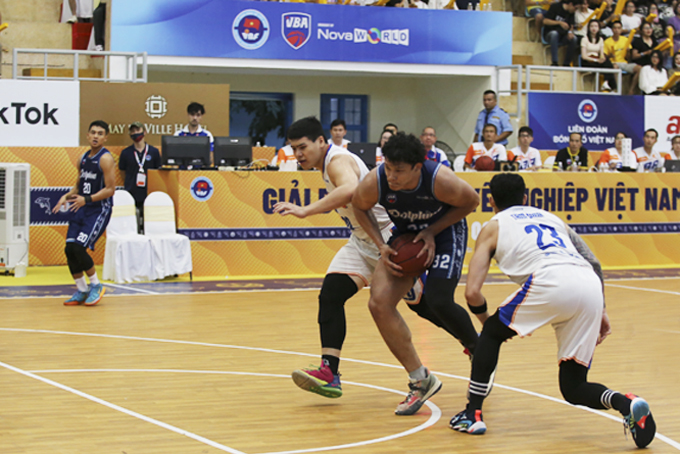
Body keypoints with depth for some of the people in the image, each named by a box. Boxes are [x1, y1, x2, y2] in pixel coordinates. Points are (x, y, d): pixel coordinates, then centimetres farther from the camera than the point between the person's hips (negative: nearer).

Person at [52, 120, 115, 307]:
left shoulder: (105, 159, -10)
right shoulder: (83, 159, 13)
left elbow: (110, 189, -16)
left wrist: (87, 199, -26)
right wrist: (66, 197, 5)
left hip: (99, 210, -7)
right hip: (81, 209, 7)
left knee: (79, 248, -17)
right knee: (70, 249, 0)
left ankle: (96, 286, 2)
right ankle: (81, 291, 14)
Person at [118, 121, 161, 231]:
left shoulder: (154, 152, 5)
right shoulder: (126, 153, 4)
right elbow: (122, 172, 14)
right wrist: (130, 184, 11)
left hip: (149, 195, 0)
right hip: (131, 195, 0)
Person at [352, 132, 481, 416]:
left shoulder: (440, 180, -34)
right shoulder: (374, 183, -27)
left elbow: (471, 202, -13)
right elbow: (359, 207, -3)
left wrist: (433, 231, -19)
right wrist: (381, 246, -13)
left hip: (445, 232, -4)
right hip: (407, 234, 4)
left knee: (438, 301, -21)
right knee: (380, 303, -11)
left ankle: (480, 353, 13)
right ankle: (421, 380, 3)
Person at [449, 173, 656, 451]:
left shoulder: (493, 227, 24)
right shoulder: (549, 217, 38)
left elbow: (472, 292, 15)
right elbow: (594, 264, 27)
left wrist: (486, 320, 33)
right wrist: (601, 311, 29)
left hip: (551, 282, -5)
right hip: (591, 288, 5)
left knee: (492, 333, 24)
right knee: (573, 388, 15)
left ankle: (472, 414, 19)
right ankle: (627, 405, -13)